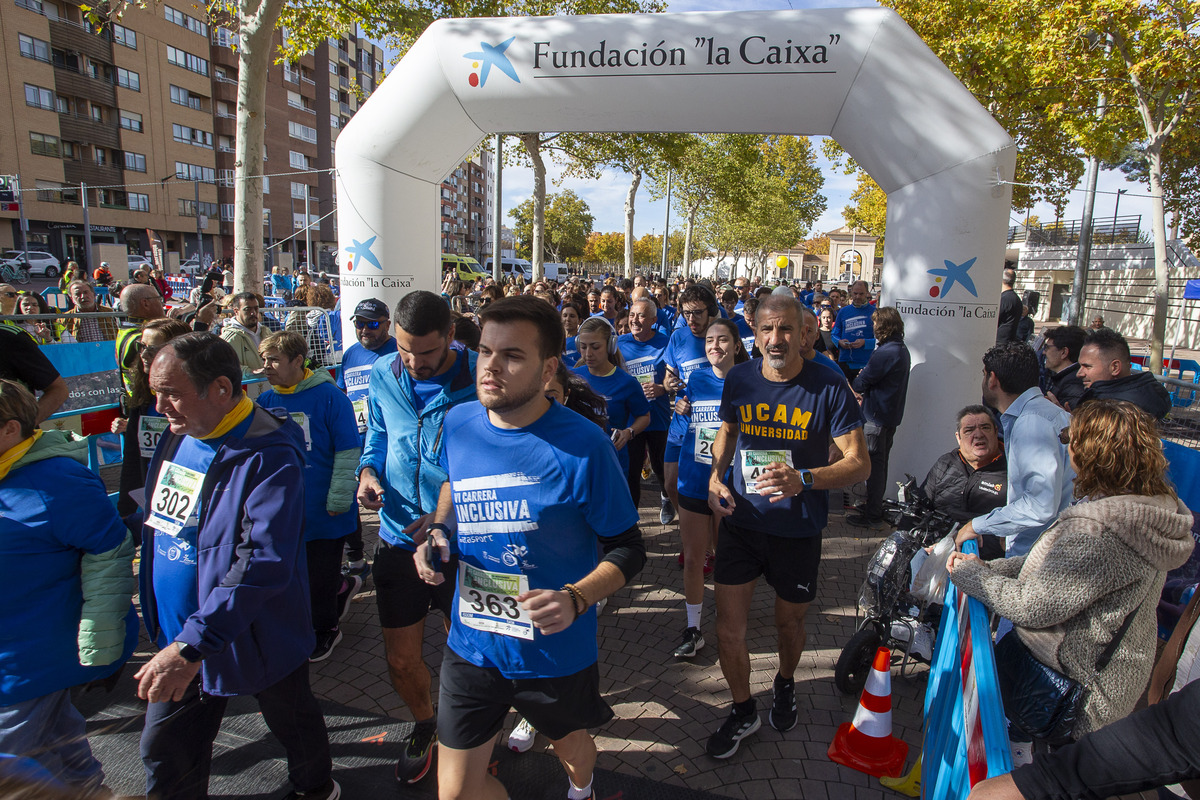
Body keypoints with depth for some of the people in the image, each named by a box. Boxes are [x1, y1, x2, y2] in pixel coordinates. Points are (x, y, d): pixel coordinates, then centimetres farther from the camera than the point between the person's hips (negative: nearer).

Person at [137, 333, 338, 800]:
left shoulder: (269, 457, -27)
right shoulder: (176, 436, 0)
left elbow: (264, 564, -35)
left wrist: (191, 646, -38)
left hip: (254, 638, -6)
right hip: (177, 637, 6)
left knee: (292, 723, 19)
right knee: (165, 750, 17)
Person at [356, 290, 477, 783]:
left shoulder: (481, 382, -17)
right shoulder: (383, 376, -2)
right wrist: (368, 472, -6)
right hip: (399, 539, 4)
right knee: (401, 659, 15)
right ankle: (424, 726, 46)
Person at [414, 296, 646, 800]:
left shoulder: (582, 446, -22)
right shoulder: (458, 423, -8)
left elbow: (628, 549, -14)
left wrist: (575, 599, -30)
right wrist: (438, 529, -4)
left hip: (556, 650, -2)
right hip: (471, 643, 3)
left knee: (570, 748, 27)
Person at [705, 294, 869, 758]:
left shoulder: (829, 389, -15)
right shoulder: (739, 380, -4)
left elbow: (860, 464, -15)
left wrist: (803, 479, -33)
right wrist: (715, 475, -4)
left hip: (797, 531, -2)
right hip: (740, 523, 2)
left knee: (789, 625, 19)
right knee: (728, 629, 4)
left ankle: (785, 684, 53)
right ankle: (743, 711, 32)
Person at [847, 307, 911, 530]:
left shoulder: (885, 352, -21)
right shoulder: (902, 350, 10)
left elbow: (860, 383, -16)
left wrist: (855, 385, 6)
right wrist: (864, 392, 5)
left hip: (877, 416, -10)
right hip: (892, 414, 10)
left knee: (874, 464, -3)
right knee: (881, 463, 19)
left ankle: (873, 516, 3)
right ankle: (876, 506, 31)